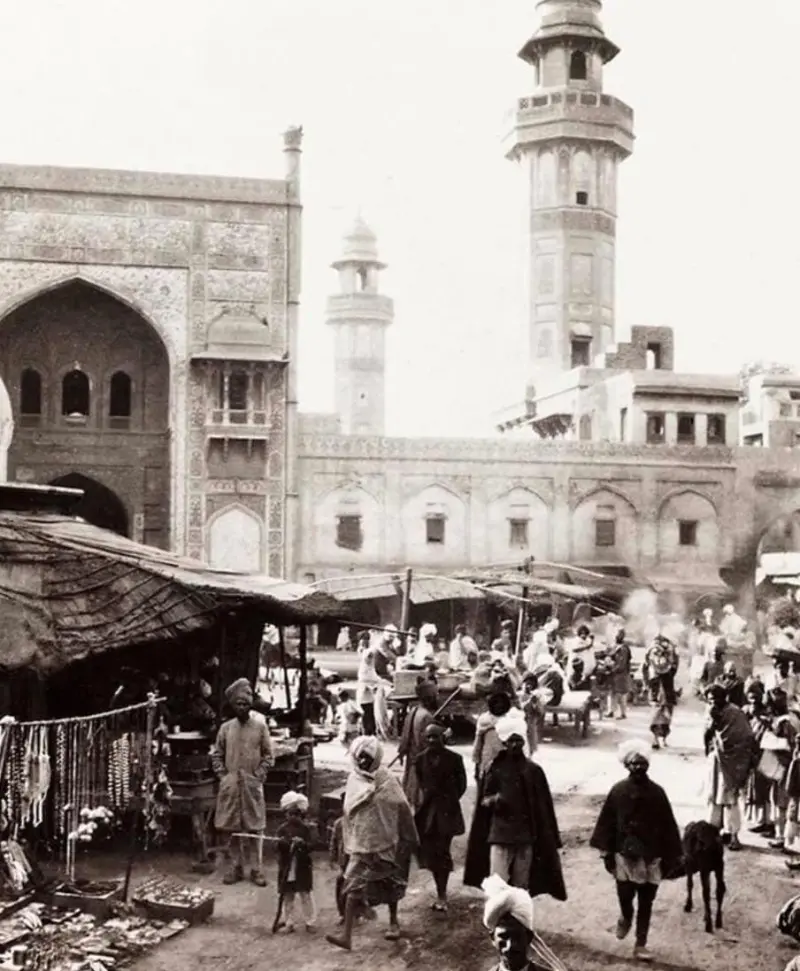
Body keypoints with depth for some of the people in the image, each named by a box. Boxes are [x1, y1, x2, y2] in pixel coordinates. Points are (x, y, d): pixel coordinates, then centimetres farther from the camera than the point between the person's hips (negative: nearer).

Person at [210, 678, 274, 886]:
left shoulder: (260, 727, 1)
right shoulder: (225, 728, 5)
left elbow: (268, 755, 3)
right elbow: (216, 755, 10)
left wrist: (258, 776, -6)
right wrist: (222, 775, -1)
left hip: (252, 785, -2)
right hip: (230, 785, 2)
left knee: (253, 828, -2)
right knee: (231, 829, 4)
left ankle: (254, 868, 4)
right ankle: (235, 867, 12)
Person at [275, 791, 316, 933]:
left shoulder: (305, 828, -2)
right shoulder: (283, 829, 3)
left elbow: (310, 846, -8)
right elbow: (278, 846, -4)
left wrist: (302, 843, -28)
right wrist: (281, 843, -26)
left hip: (303, 868, -2)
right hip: (286, 868, 2)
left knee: (306, 895, 1)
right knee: (288, 897, 10)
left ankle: (311, 922, 10)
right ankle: (288, 923, 19)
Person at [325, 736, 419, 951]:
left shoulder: (387, 781, -10)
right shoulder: (354, 780, 0)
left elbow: (403, 810, -6)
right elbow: (349, 812, 8)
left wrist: (409, 841, -4)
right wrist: (350, 843, 10)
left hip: (385, 842, -2)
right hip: (361, 844, 2)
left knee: (390, 885, 13)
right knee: (354, 887, -7)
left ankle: (393, 922, 36)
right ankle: (346, 934, -8)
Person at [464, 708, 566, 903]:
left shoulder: (534, 770, 2)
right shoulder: (495, 769, 1)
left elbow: (543, 808, 5)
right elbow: (483, 799, 7)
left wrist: (548, 841, 3)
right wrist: (493, 800, -16)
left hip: (526, 837, 1)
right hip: (500, 835, -1)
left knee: (521, 888, 6)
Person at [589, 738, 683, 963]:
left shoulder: (657, 792, -4)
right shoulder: (618, 791, -4)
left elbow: (668, 826, 1)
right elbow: (607, 823, 1)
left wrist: (671, 857, 1)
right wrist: (607, 852, -1)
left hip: (651, 857, 1)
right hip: (625, 855, -1)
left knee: (646, 903, 5)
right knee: (625, 895, -9)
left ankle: (641, 945, 17)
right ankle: (626, 918, 26)